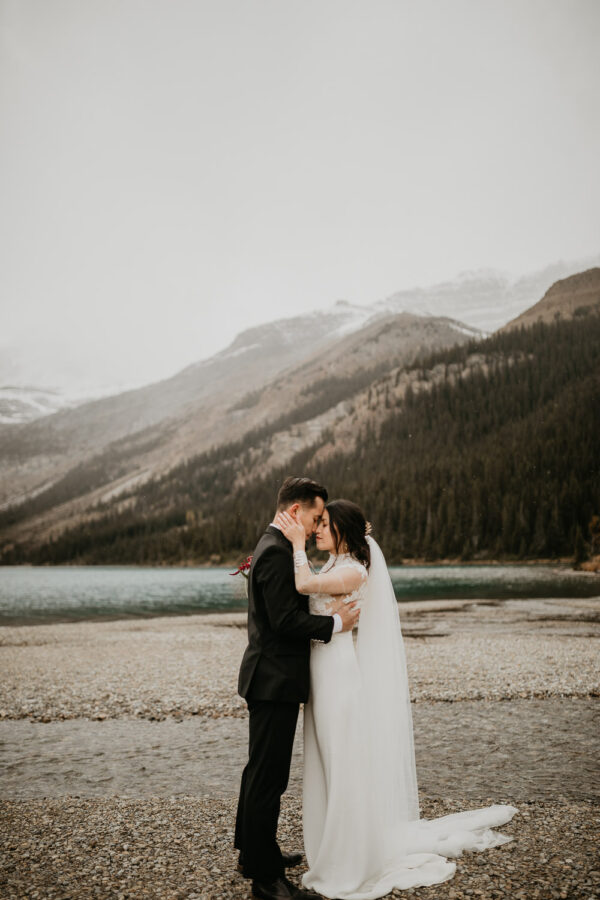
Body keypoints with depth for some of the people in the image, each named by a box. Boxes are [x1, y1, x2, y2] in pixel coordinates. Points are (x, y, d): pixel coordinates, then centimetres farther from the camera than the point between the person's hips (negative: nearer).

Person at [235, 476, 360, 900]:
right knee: (268, 776, -1)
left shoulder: (273, 546, 13)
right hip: (275, 680, -11)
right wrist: (335, 623, -18)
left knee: (261, 770, 22)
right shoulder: (276, 552, -20)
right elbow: (286, 619, -25)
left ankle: (253, 851, 37)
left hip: (270, 678, 11)